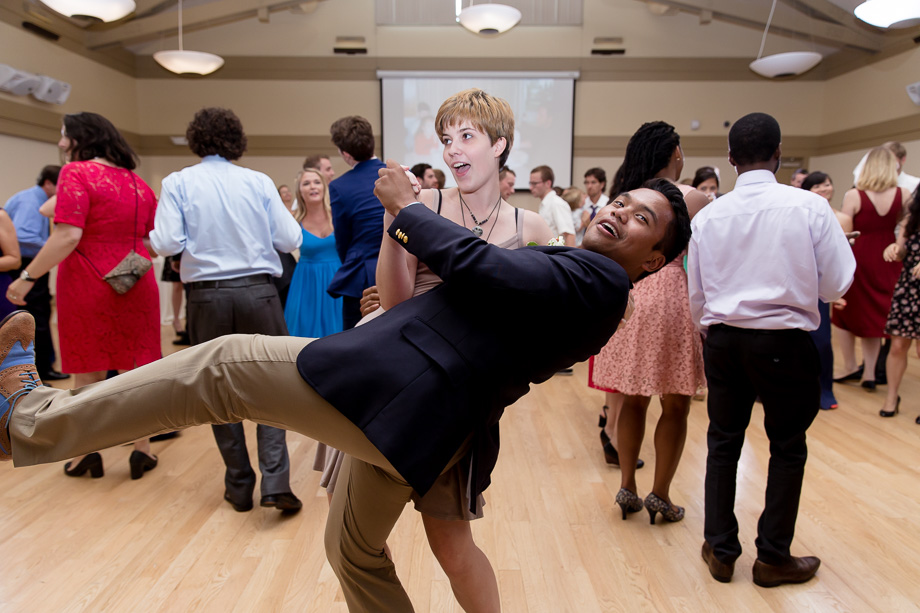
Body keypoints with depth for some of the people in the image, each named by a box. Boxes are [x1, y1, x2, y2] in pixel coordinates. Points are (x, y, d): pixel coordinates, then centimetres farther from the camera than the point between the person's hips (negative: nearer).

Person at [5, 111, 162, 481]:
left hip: (87, 286, -4)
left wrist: (28, 276, -12)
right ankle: (142, 450, 16)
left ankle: (88, 453, 18)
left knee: (88, 373, 9)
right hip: (136, 286, 4)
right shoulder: (138, 183, 9)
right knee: (138, 369, 9)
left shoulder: (77, 173, -8)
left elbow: (67, 236, -18)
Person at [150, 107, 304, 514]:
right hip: (258, 291, 0)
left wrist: (153, 236, 14)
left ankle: (239, 487, 20)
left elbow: (168, 243, -8)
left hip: (207, 295, 1)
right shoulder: (259, 182, 1)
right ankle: (275, 481, -3)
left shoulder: (178, 183, 0)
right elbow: (290, 240, -2)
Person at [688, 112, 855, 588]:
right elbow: (836, 285, -6)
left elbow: (696, 296, 5)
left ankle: (720, 551, 26)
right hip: (785, 342, -2)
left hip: (723, 339, 3)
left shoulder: (708, 216, -2)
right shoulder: (810, 207, -10)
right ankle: (773, 557, 25)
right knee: (787, 448, 14)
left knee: (723, 442, 15)